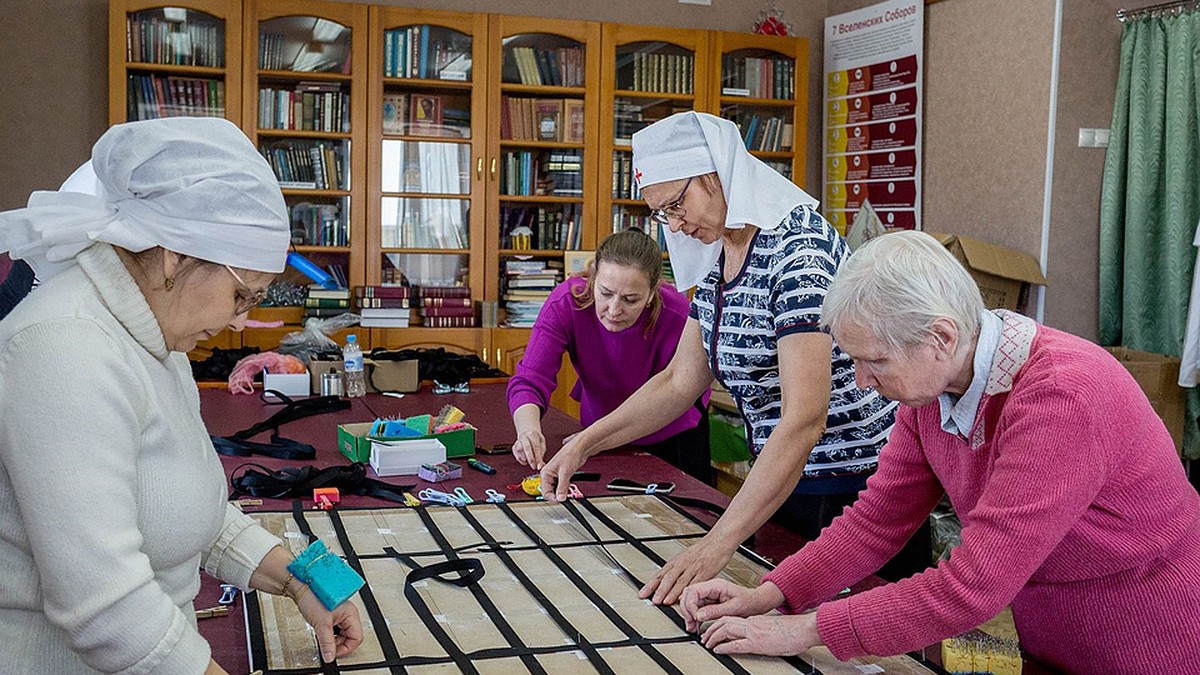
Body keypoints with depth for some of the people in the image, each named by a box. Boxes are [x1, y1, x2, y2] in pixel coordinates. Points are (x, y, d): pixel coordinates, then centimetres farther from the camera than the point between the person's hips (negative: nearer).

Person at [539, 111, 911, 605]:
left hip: (854, 487, -8)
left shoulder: (797, 247, -23)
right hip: (784, 482, 8)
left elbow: (804, 418, -30)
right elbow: (681, 381, 13)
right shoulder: (717, 260, 6)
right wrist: (585, 443, 5)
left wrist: (718, 543, -34)